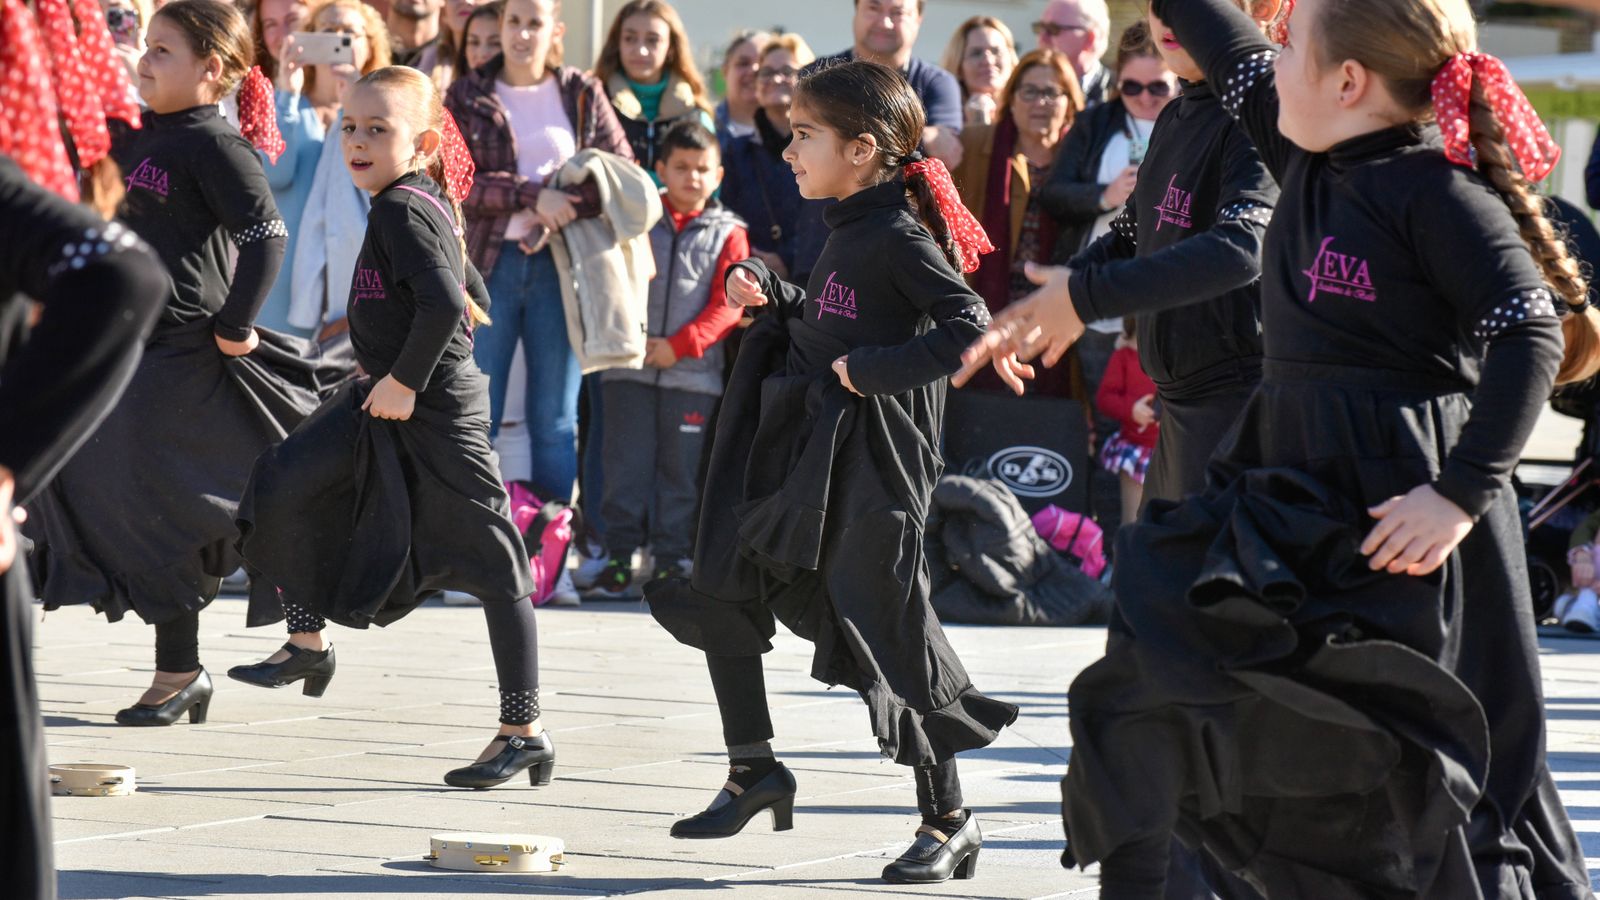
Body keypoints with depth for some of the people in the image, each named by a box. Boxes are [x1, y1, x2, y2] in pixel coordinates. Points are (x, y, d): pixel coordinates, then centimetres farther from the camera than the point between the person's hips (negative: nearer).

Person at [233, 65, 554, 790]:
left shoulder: (402, 210, -17)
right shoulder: (426, 204, 12)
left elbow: (445, 304, -30)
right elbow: (473, 300, 22)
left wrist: (406, 380, -20)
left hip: (435, 415, -10)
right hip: (386, 402, 10)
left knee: (491, 566, -2)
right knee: (283, 485, -3)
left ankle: (522, 731, 4)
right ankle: (307, 643, 7)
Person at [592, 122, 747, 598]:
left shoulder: (728, 234, 5)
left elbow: (727, 305, -1)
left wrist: (679, 345, -11)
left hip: (693, 374, 0)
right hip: (629, 368, 1)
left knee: (680, 470, 5)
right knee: (627, 465, 0)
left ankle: (670, 556, 12)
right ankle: (619, 554, 6)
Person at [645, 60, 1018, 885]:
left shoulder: (898, 237, -16)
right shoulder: (849, 231, 11)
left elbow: (970, 327, -24)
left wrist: (872, 368, -23)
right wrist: (771, 296, 8)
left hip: (871, 465, -9)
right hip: (802, 453, 9)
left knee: (890, 631, -4)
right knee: (721, 585, 11)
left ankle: (949, 819, 7)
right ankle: (754, 770, 22)